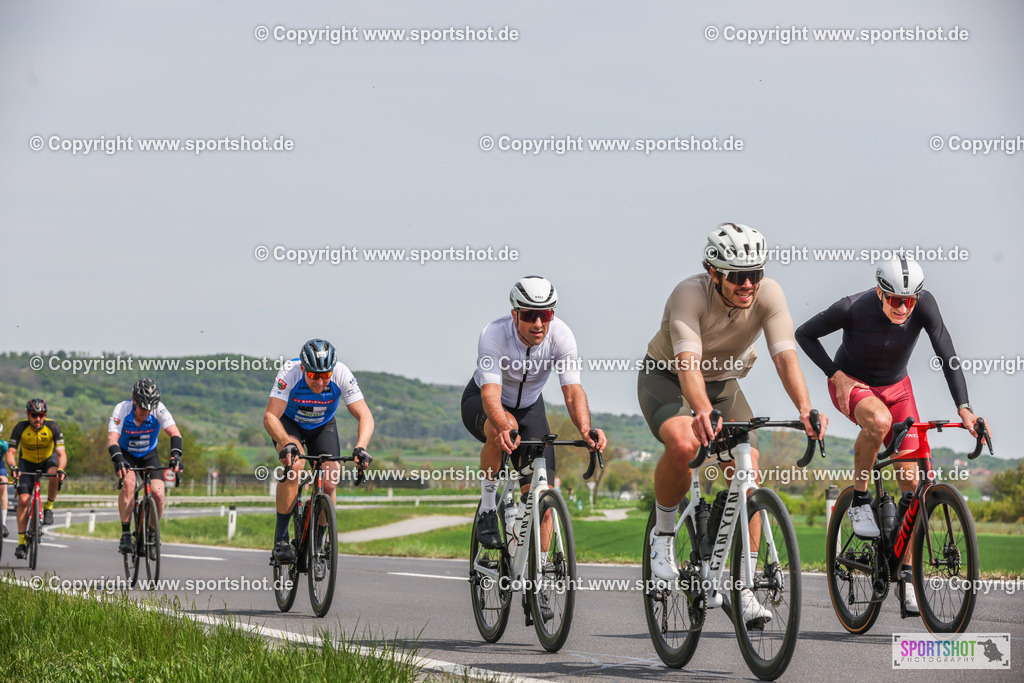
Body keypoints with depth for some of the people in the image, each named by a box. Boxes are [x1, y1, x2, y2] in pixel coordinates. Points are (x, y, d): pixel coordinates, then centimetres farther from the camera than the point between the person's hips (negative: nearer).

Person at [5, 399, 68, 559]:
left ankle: (49, 507, -10)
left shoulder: (53, 427, -26)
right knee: (23, 500, -14)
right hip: (27, 462, 0)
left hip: (48, 459, 0)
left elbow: (61, 453, -30)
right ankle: (22, 541, -7)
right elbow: (10, 452, -29)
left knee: (54, 475, -36)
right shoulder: (20, 428, -26)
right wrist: (13, 467, -50)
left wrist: (61, 469, -50)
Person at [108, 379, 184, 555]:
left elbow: (174, 433, -32)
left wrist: (176, 456, -50)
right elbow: (112, 439, -37)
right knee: (128, 483, -31)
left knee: (158, 493, -19)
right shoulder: (122, 410, -29)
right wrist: (118, 461, -55)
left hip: (148, 455, 2)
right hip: (125, 454, -2)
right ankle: (125, 535, -22)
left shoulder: (159, 409, -25)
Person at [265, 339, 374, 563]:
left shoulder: (342, 375, -30)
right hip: (289, 423, -2)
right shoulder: (290, 372, -34)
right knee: (295, 464, -31)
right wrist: (286, 444, -56)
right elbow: (270, 416, -38)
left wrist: (360, 447, -48)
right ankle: (281, 537, -22)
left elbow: (365, 416, -30)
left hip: (323, 426, 2)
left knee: (329, 483, -17)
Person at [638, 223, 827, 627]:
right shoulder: (690, 294, -32)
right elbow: (688, 361, -45)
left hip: (724, 383, 4)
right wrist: (703, 411, -64)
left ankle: (744, 590, -4)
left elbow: (785, 356, -33)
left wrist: (805, 409, -51)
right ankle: (663, 532, -8)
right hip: (666, 380, -4)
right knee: (684, 444, -36)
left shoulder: (769, 295, -23)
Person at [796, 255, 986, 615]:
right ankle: (859, 499, -15)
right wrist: (836, 375, -21)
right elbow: (804, 334, -14)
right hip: (851, 384, -3)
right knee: (879, 420, -39)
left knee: (911, 480, -6)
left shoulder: (924, 305, -25)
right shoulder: (853, 308, -29)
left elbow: (947, 354, -29)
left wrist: (963, 407, -39)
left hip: (895, 387, 3)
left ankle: (907, 574, 5)